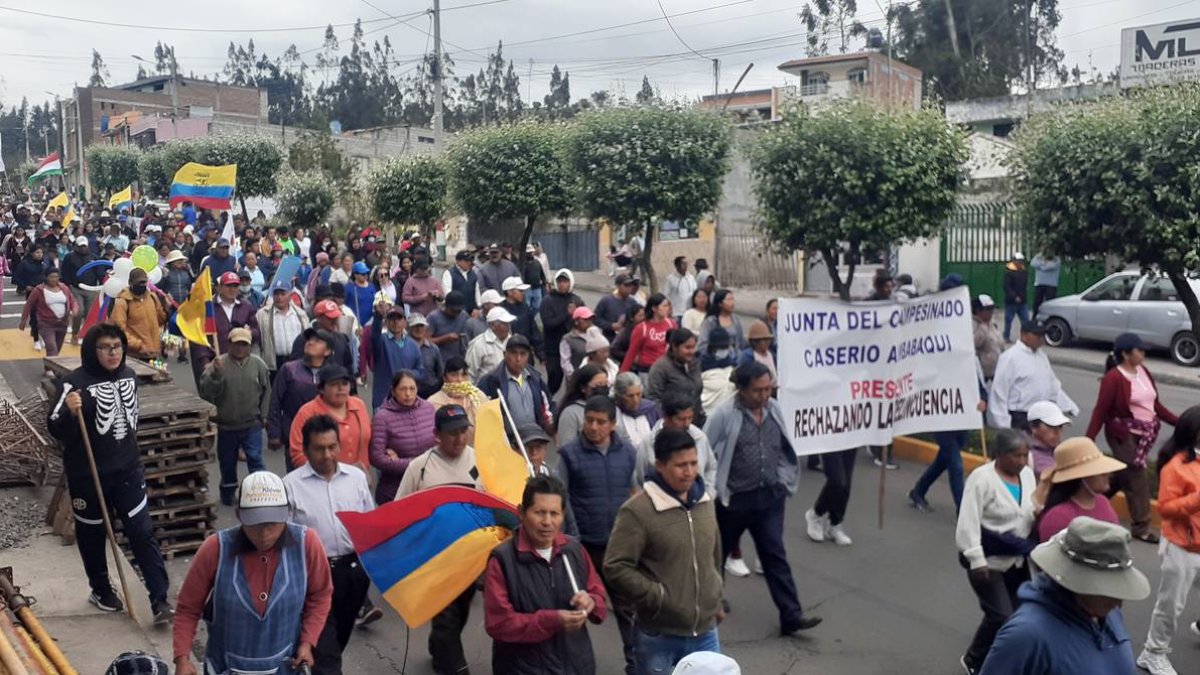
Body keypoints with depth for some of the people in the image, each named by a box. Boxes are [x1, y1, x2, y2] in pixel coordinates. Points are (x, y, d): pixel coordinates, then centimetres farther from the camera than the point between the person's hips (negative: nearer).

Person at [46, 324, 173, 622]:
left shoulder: (129, 376, 2)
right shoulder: (74, 383, -16)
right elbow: (56, 430, -17)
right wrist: (69, 412, -37)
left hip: (128, 469, 4)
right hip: (87, 474, -4)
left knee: (143, 533, -1)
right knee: (92, 534, 14)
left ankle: (160, 599, 0)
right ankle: (101, 591, 35)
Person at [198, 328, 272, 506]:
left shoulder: (258, 364, -2)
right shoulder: (219, 363, -7)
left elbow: (266, 391, 9)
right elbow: (205, 391, -13)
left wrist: (263, 414, 7)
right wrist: (215, 374, -28)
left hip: (252, 424, -1)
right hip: (226, 424, 1)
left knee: (255, 458, -5)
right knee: (227, 462, 15)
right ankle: (228, 492, 34)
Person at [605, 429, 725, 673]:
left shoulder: (706, 502, 4)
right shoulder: (637, 510, -17)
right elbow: (615, 568, -18)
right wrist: (658, 598, -17)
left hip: (705, 632, 5)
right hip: (657, 636, -5)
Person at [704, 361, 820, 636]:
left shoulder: (774, 409, -1)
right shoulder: (724, 415, -18)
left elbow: (784, 449, 12)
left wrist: (784, 481, 10)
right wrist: (715, 487, -7)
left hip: (770, 497, 3)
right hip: (734, 500, -3)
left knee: (775, 556, 2)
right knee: (718, 552, 16)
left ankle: (791, 615, 2)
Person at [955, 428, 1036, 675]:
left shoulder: (1027, 474, 3)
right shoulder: (982, 478, -19)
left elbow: (1033, 513, 14)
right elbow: (968, 523, -20)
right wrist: (977, 560, -23)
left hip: (1017, 559, 7)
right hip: (988, 561, -7)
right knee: (1001, 616, -9)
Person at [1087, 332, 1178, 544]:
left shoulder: (1143, 372, 7)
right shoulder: (1113, 378, -16)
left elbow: (1155, 405, 13)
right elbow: (1100, 411, -16)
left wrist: (1180, 422, 9)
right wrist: (1088, 441, -18)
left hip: (1144, 434, 8)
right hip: (1124, 435, -8)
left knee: (1125, 476, 17)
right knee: (1138, 479, -1)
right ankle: (1140, 527, 13)